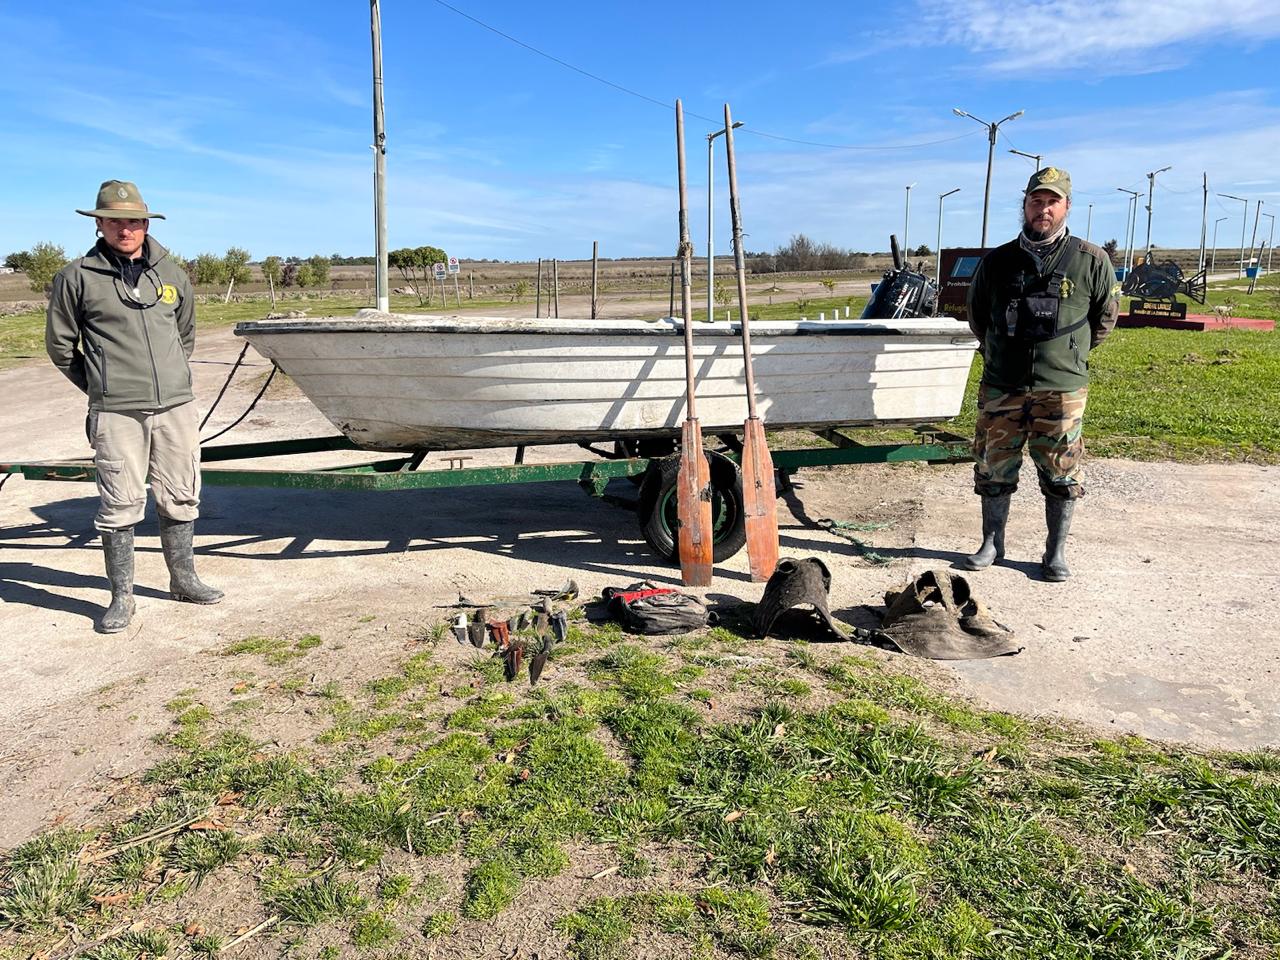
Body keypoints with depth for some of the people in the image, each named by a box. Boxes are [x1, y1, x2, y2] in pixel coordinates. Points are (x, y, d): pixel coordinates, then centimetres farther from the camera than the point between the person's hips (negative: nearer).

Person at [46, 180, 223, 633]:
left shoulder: (171, 273, 10)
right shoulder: (78, 277, 0)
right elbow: (60, 344, 8)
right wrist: (100, 387, 11)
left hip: (176, 405, 4)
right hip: (116, 413, -3)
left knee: (181, 497, 10)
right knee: (120, 505, 0)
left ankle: (183, 579, 26)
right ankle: (121, 596, 11)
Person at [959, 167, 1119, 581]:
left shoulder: (1091, 261, -1)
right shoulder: (998, 261, 4)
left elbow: (1105, 317, 11)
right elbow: (976, 316, 18)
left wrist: (1068, 355, 14)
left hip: (1062, 389, -2)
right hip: (1001, 387, 2)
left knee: (1061, 474, 5)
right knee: (994, 468, 8)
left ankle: (1056, 552, 18)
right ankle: (992, 543, 23)